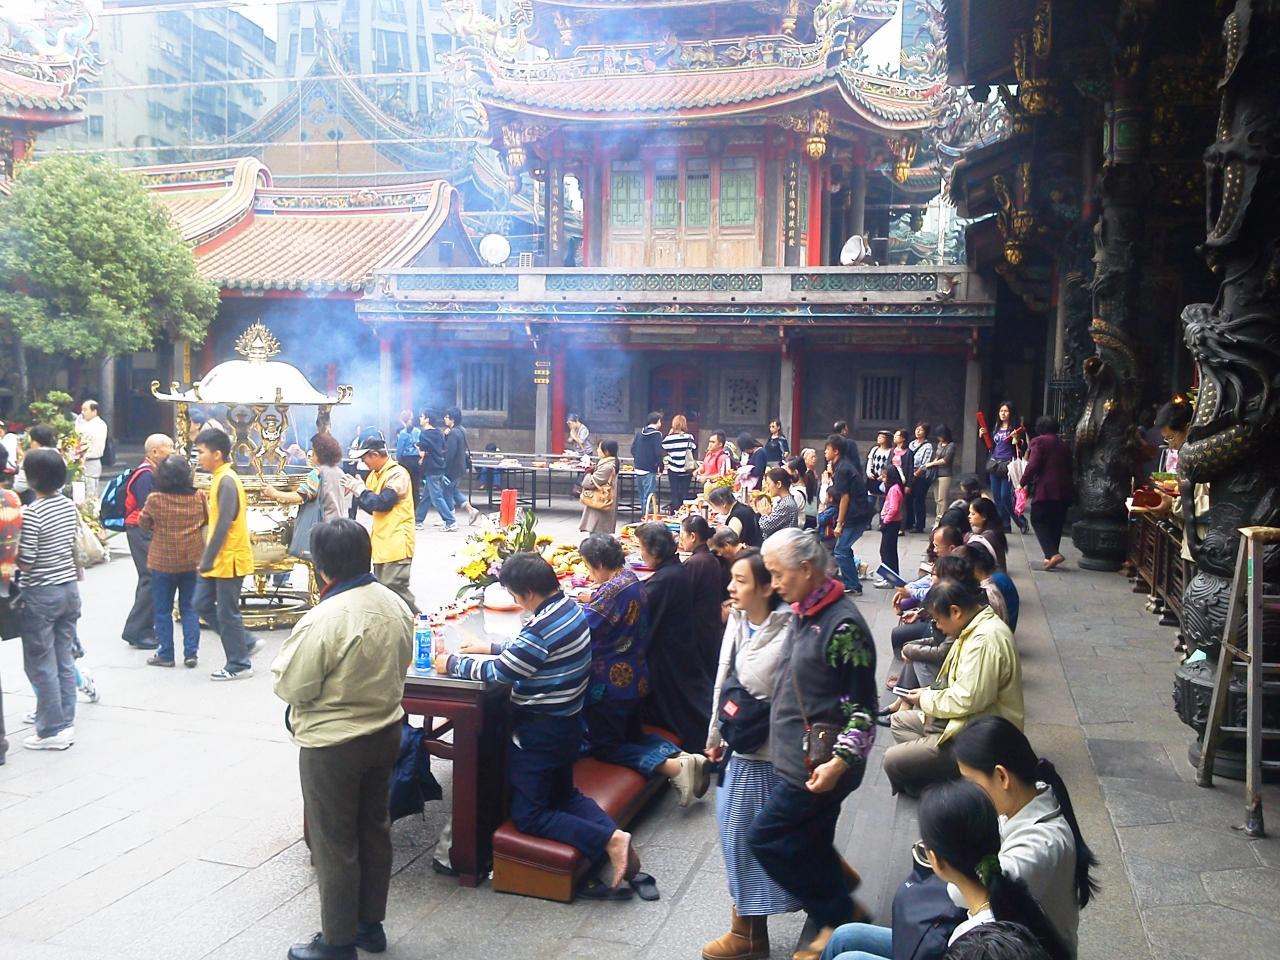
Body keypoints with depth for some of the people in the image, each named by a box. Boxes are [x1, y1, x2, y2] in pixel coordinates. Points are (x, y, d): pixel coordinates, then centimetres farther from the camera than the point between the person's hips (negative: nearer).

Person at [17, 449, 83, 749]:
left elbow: (25, 563, -16)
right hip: (69, 589, 7)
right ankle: (67, 723, 18)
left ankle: (52, 730, 7)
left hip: (41, 595, -7)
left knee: (41, 665, 3)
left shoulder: (31, 513, -18)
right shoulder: (69, 506, 3)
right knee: (64, 661, 13)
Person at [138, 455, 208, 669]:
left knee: (162, 610, 10)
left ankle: (165, 654, 13)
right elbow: (207, 520, 7)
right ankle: (191, 653, 9)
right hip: (192, 561, 2)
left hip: (162, 562, -2)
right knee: (189, 608, 11)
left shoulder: (155, 499, -14)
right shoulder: (199, 496, -8)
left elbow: (143, 522, 1)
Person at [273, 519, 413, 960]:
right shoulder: (394, 604, -4)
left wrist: (285, 659, 0)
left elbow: (290, 686, -19)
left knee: (334, 844, 9)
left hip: (332, 745, -7)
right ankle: (371, 924, 35)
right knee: (374, 829, 20)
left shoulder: (324, 619, -27)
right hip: (386, 731, 7)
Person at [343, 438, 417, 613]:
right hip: (382, 542, 9)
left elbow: (382, 503, -22)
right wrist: (356, 491, 3)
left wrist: (360, 489, -11)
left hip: (397, 543, -9)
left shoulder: (397, 474, -13)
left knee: (395, 589, -12)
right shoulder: (375, 475, 14)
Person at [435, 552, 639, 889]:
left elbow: (499, 672, -22)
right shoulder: (570, 608, 0)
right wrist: (492, 647, 16)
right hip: (567, 722, 9)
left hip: (541, 732, -9)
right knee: (564, 795, 25)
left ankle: (608, 839, -11)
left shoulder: (543, 627, -28)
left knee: (527, 816, 4)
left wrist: (453, 663, -8)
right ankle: (613, 834, 2)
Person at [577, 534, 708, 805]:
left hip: (612, 681, -9)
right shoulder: (632, 580, 4)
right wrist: (590, 603, 5)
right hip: (635, 677, 9)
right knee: (631, 735, 25)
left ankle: (673, 767, -11)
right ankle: (686, 758, 5)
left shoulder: (612, 591, -24)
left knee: (604, 746, 6)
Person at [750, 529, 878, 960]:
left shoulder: (842, 625, -21)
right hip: (797, 758, 9)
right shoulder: (803, 615, 7)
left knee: (765, 839, -2)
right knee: (811, 848, 17)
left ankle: (837, 919, 12)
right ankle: (836, 922, 32)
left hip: (817, 767, -9)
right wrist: (778, 736, 21)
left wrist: (839, 762, -25)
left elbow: (863, 706, -20)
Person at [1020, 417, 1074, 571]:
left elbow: (1033, 466, -13)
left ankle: (1052, 554, -17)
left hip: (1045, 489, -6)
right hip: (1064, 490, 6)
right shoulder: (1064, 445, 18)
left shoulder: (1039, 441, -3)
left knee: (1038, 521, 0)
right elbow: (1068, 468, 20)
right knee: (1056, 523, 12)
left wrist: (1024, 483, -4)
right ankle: (1050, 555, 14)